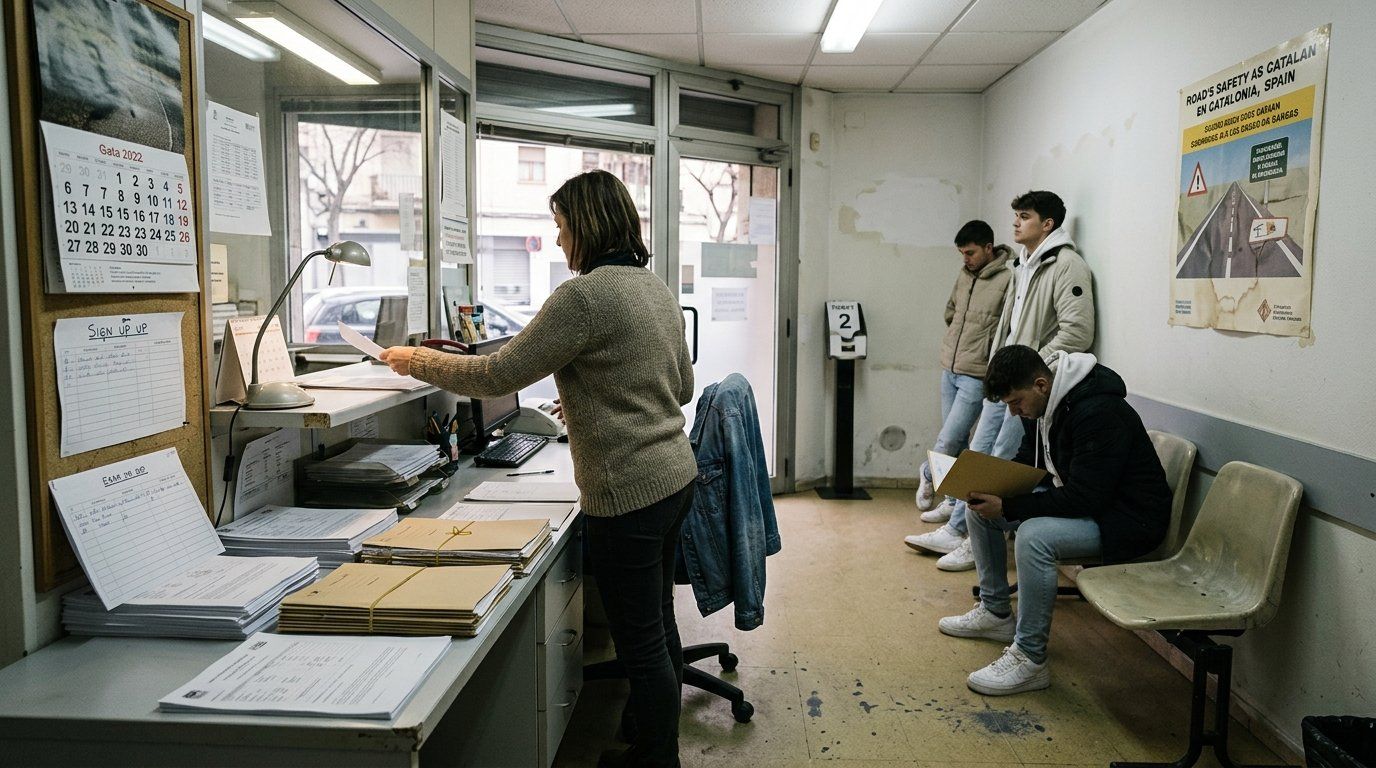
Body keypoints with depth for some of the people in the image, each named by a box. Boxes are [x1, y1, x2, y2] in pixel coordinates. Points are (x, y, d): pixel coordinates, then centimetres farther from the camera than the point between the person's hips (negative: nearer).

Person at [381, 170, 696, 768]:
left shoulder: (585, 295, -19)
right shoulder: (655, 287, 10)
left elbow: (496, 377, -15)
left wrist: (416, 362, 0)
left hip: (629, 493, -10)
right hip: (675, 475, 10)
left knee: (641, 643, 5)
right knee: (658, 624, 23)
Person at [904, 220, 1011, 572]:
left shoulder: (1007, 280, -16)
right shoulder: (964, 275, 9)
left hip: (977, 376, -7)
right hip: (950, 370, 8)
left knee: (949, 440, -8)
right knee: (956, 438, 14)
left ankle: (928, 477, 18)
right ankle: (954, 499, 25)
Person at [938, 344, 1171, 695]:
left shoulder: (1098, 412, -29)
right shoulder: (1041, 401, -2)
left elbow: (1084, 499, -31)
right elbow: (1029, 459, 13)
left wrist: (1007, 507, -30)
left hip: (1127, 517, -9)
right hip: (1072, 494, 10)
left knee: (1033, 536, -34)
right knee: (981, 509, 4)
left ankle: (1030, 660, -19)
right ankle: (994, 612, 18)